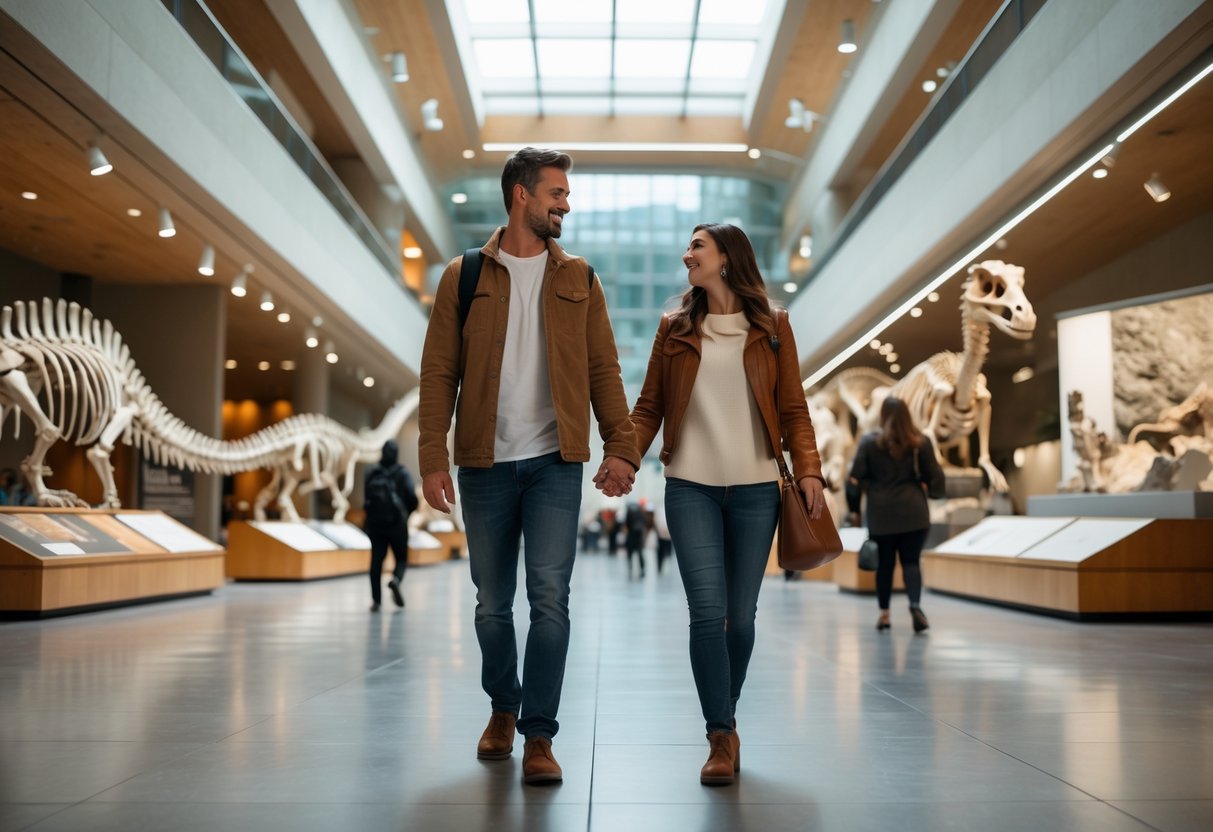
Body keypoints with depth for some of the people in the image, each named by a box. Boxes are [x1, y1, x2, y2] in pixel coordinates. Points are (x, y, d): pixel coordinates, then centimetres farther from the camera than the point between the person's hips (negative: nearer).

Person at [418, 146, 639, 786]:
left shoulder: (578, 279, 8)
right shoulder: (464, 276, 4)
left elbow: (603, 369, 5)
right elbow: (439, 372, 1)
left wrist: (621, 446, -7)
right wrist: (433, 458, -7)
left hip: (555, 462, 0)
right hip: (485, 463, 0)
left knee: (550, 597, -9)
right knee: (492, 603, 10)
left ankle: (538, 736, -1)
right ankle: (503, 708, 32)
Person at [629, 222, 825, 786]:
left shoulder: (772, 328, 8)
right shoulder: (675, 329, 11)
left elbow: (793, 410, 6)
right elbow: (649, 407, 9)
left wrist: (808, 469, -8)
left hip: (755, 488, 0)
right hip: (691, 486, 0)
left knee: (741, 614, 5)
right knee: (707, 611, -10)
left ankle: (725, 721, 23)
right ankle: (721, 738, -2)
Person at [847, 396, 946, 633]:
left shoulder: (869, 442, 0)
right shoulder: (921, 442, 1)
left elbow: (855, 478, -2)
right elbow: (935, 477, 4)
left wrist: (853, 509, 8)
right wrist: (933, 491, 25)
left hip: (881, 514, 0)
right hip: (914, 512, 0)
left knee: (885, 562, 10)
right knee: (911, 561, 2)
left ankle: (884, 613, 13)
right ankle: (915, 605, -20)